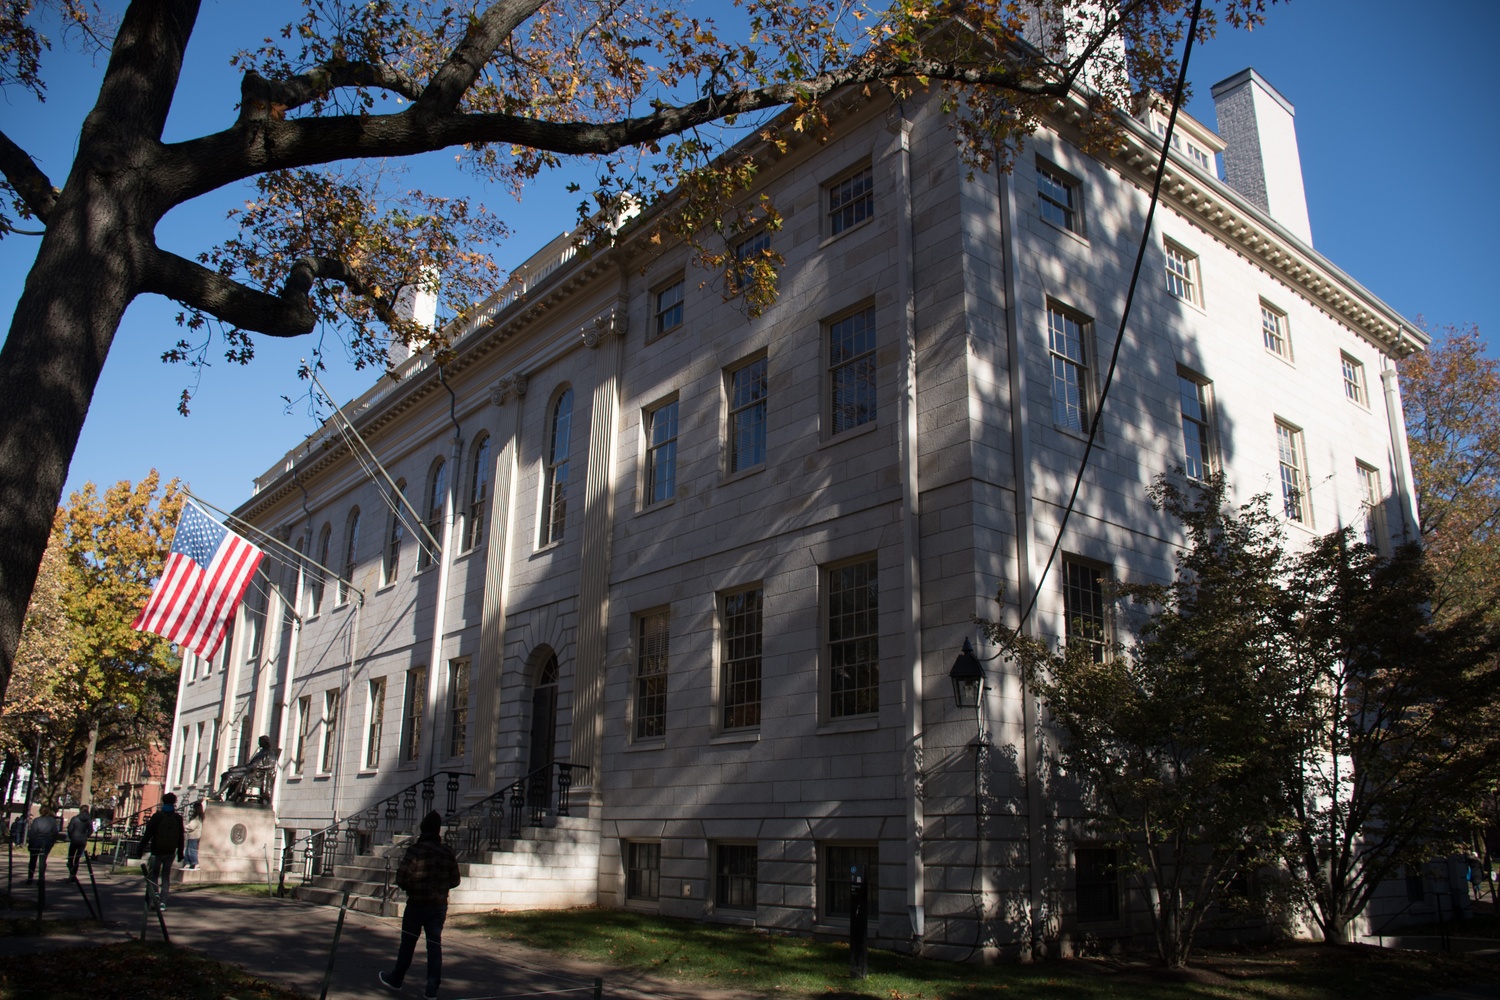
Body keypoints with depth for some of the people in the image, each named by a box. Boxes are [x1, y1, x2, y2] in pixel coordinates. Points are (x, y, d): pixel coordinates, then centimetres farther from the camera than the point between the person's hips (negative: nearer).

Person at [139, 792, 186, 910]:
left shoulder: (157, 816, -6)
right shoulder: (178, 818, 2)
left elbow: (148, 834, -7)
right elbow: (181, 837, 4)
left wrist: (141, 848, 0)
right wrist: (180, 852, 11)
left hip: (156, 851, -2)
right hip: (170, 852, 2)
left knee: (154, 873, 11)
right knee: (166, 876, 9)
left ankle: (155, 892, -14)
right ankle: (163, 902, 2)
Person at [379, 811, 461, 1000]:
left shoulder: (415, 851, -13)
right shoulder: (448, 852, 0)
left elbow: (401, 879, -15)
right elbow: (454, 880, 4)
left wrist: (412, 887, 6)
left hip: (417, 904, -3)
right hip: (439, 906, 3)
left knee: (407, 944, 13)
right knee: (435, 945, 5)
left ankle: (396, 979, 30)